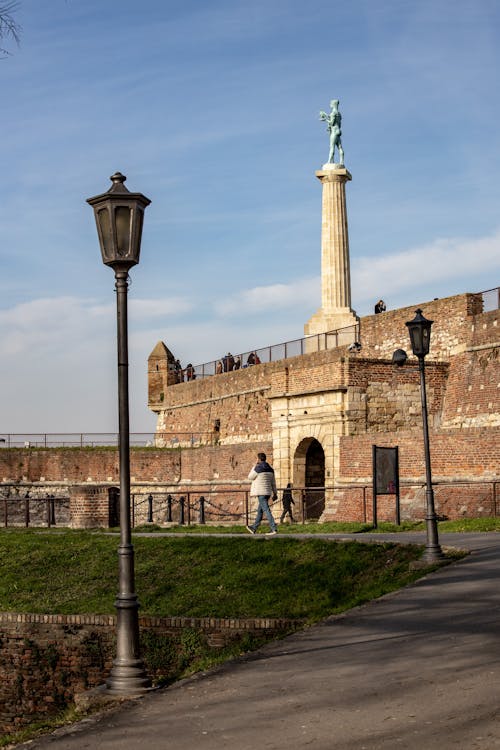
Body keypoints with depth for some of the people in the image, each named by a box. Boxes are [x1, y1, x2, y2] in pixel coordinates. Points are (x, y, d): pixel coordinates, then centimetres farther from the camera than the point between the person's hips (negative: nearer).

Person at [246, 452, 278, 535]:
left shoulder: (258, 468, -13)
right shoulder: (270, 468, 10)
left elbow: (250, 477, -1)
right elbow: (273, 482, 12)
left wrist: (255, 466, 4)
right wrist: (275, 493, 16)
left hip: (261, 492, -8)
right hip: (267, 492, 8)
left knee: (266, 510, -10)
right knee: (260, 510, 16)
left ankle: (274, 528, -18)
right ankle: (254, 528, 27)